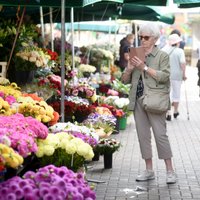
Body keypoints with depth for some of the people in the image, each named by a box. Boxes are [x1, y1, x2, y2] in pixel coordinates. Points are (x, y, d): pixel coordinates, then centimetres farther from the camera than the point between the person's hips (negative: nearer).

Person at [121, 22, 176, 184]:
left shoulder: (162, 56, 2)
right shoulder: (136, 56, 15)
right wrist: (129, 68, -6)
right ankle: (149, 170, 16)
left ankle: (170, 171, -1)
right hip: (138, 100, 5)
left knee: (160, 134, -8)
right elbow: (125, 80, 14)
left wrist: (145, 68, -17)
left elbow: (164, 76, -13)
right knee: (143, 135, 7)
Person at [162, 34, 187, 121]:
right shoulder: (179, 51, -10)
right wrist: (184, 74, -7)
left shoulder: (163, 50, 1)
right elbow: (183, 63, -18)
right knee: (176, 94, 15)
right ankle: (175, 112, 29)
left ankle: (168, 114, -2)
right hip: (176, 75, -2)